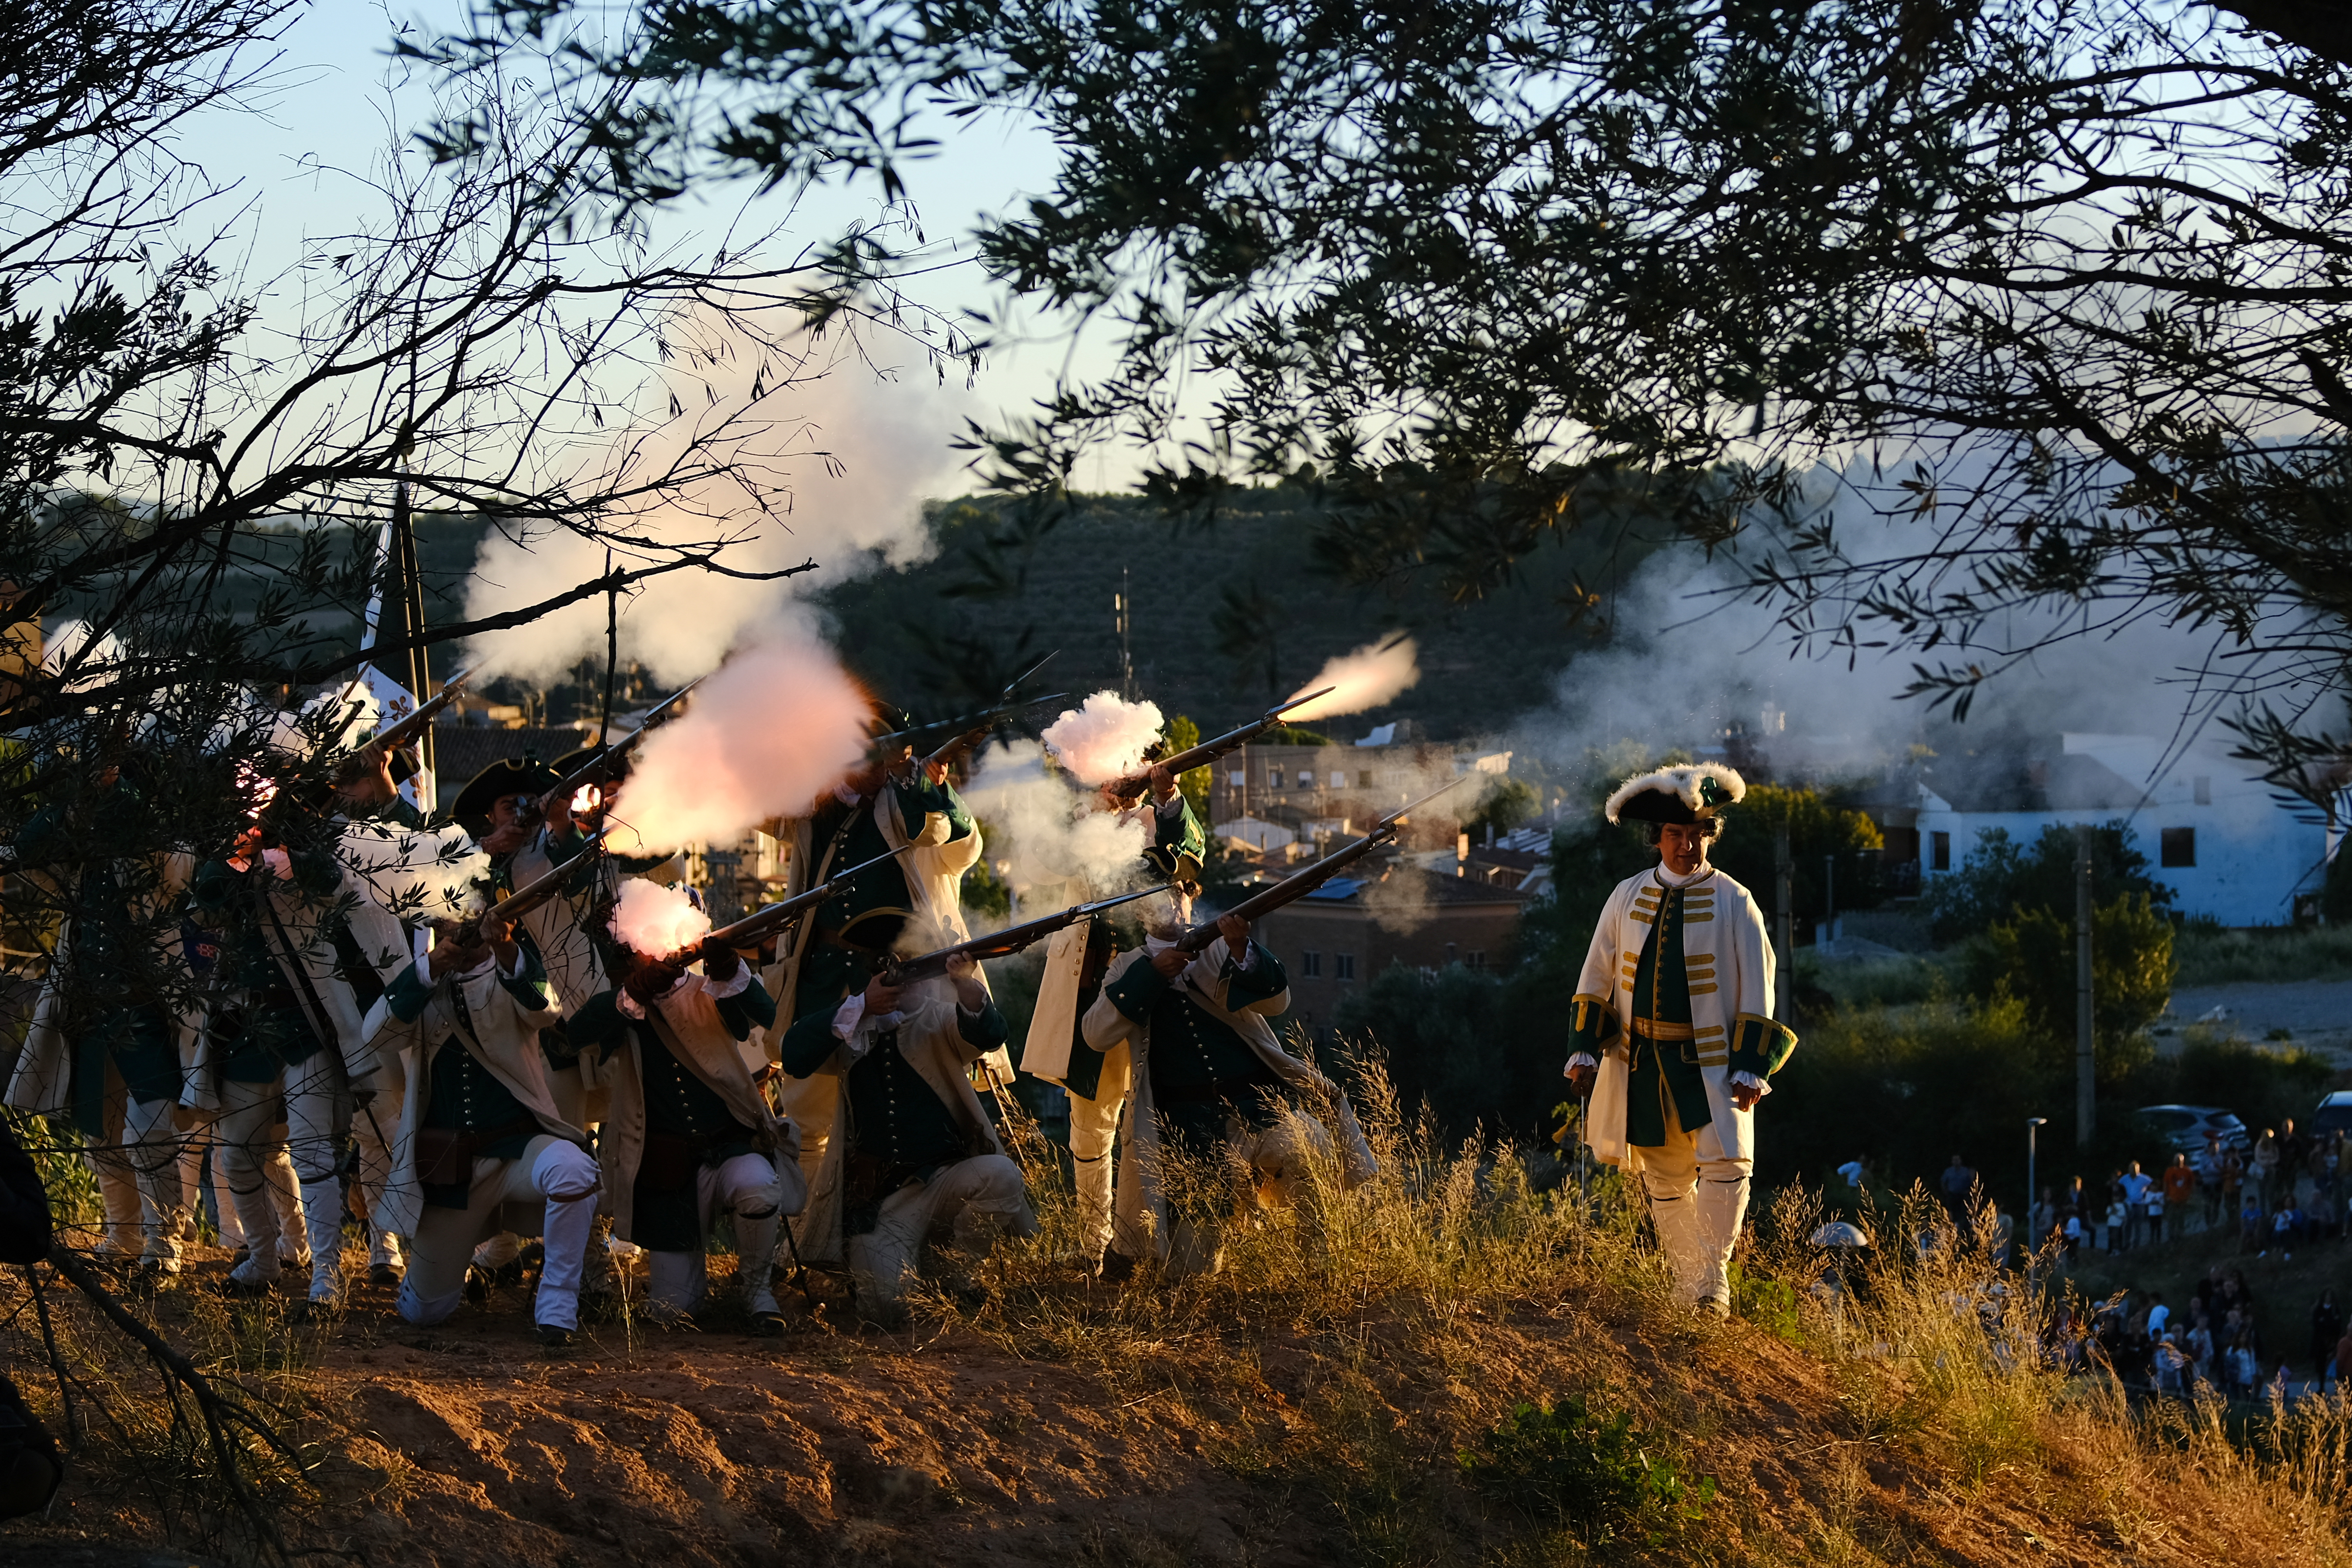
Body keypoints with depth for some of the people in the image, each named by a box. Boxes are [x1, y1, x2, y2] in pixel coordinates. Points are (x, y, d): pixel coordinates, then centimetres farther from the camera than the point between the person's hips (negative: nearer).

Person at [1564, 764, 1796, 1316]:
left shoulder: (1734, 902, -1)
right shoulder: (1627, 897, 8)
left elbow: (1757, 993, -2)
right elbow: (1594, 981, 14)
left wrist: (1751, 1069, -9)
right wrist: (1584, 1050, 5)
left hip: (1712, 1063, -3)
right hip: (1642, 1064, 3)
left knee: (1727, 1161, -18)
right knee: (1664, 1181, 7)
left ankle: (1715, 1279, -9)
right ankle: (1686, 1288, 17)